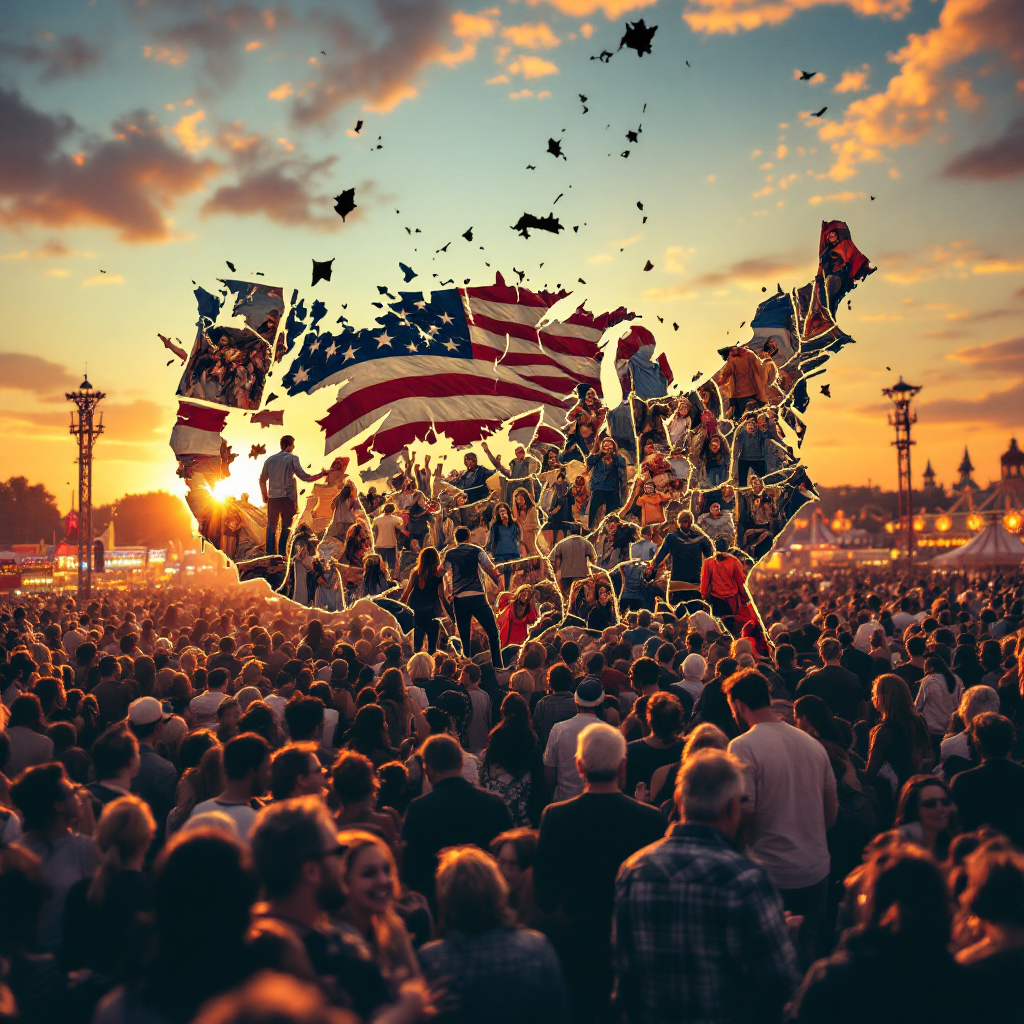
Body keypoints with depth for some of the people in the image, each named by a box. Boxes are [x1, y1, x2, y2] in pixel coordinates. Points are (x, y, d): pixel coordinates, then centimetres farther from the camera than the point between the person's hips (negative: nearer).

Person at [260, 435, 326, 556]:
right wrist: (321, 474, 0)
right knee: (286, 527, 1)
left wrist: (265, 496, 24)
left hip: (272, 498, 4)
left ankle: (270, 554, 6)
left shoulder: (270, 460, 10)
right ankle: (281, 554, -3)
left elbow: (262, 480, 14)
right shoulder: (292, 458, -3)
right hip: (287, 498, -4)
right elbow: (304, 477, -9)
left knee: (271, 527, 9)